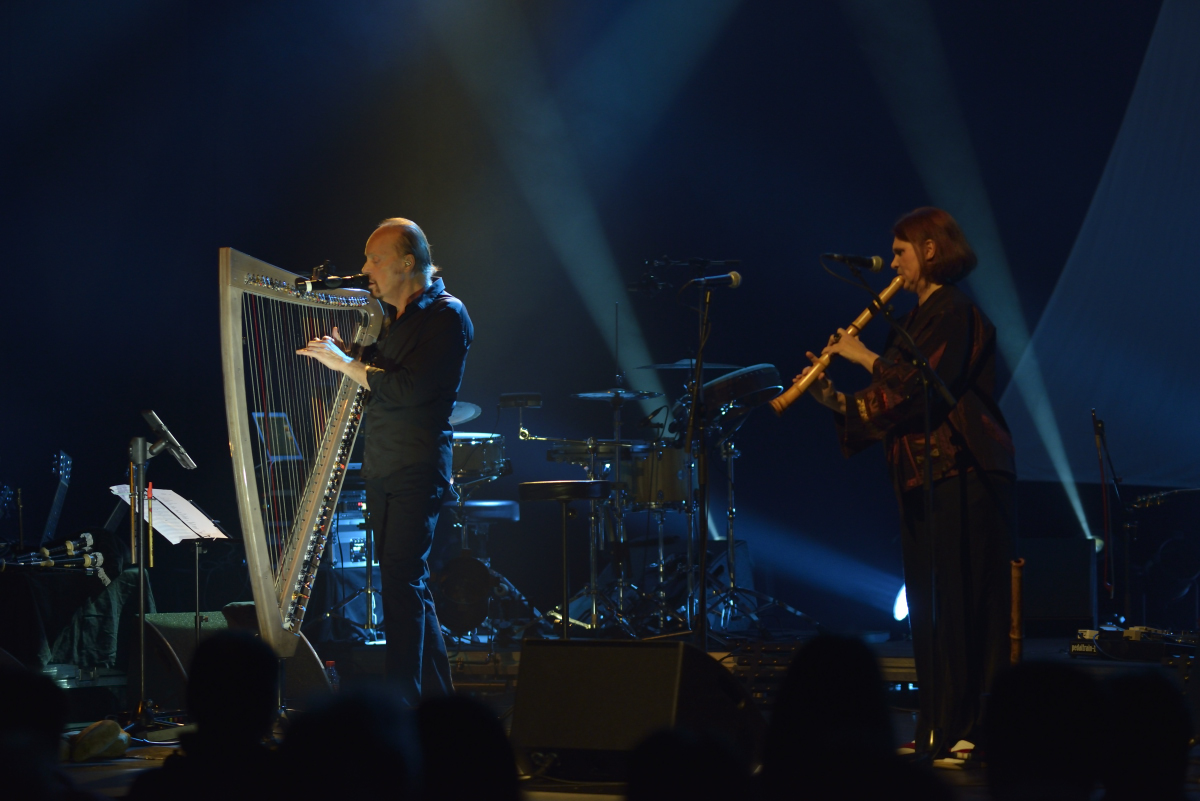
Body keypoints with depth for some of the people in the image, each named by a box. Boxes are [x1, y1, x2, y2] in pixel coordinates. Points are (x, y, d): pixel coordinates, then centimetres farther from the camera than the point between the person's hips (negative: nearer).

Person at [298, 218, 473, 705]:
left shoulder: (446, 315, -10)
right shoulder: (391, 315, 17)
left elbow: (411, 388, -20)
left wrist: (345, 363, -16)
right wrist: (345, 354, 3)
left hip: (417, 472, -9)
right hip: (380, 468, 9)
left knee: (401, 582, -14)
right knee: (407, 586, 12)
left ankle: (402, 702, -14)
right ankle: (437, 695, 20)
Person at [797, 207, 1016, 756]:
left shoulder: (955, 313, -9)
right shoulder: (919, 318, 19)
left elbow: (924, 387, -20)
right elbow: (893, 402, 15)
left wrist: (866, 358, -10)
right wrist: (837, 400, 1)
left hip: (962, 474, -10)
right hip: (923, 475, 10)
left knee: (961, 603, -9)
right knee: (928, 607, 9)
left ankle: (975, 727, -6)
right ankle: (937, 728, 13)